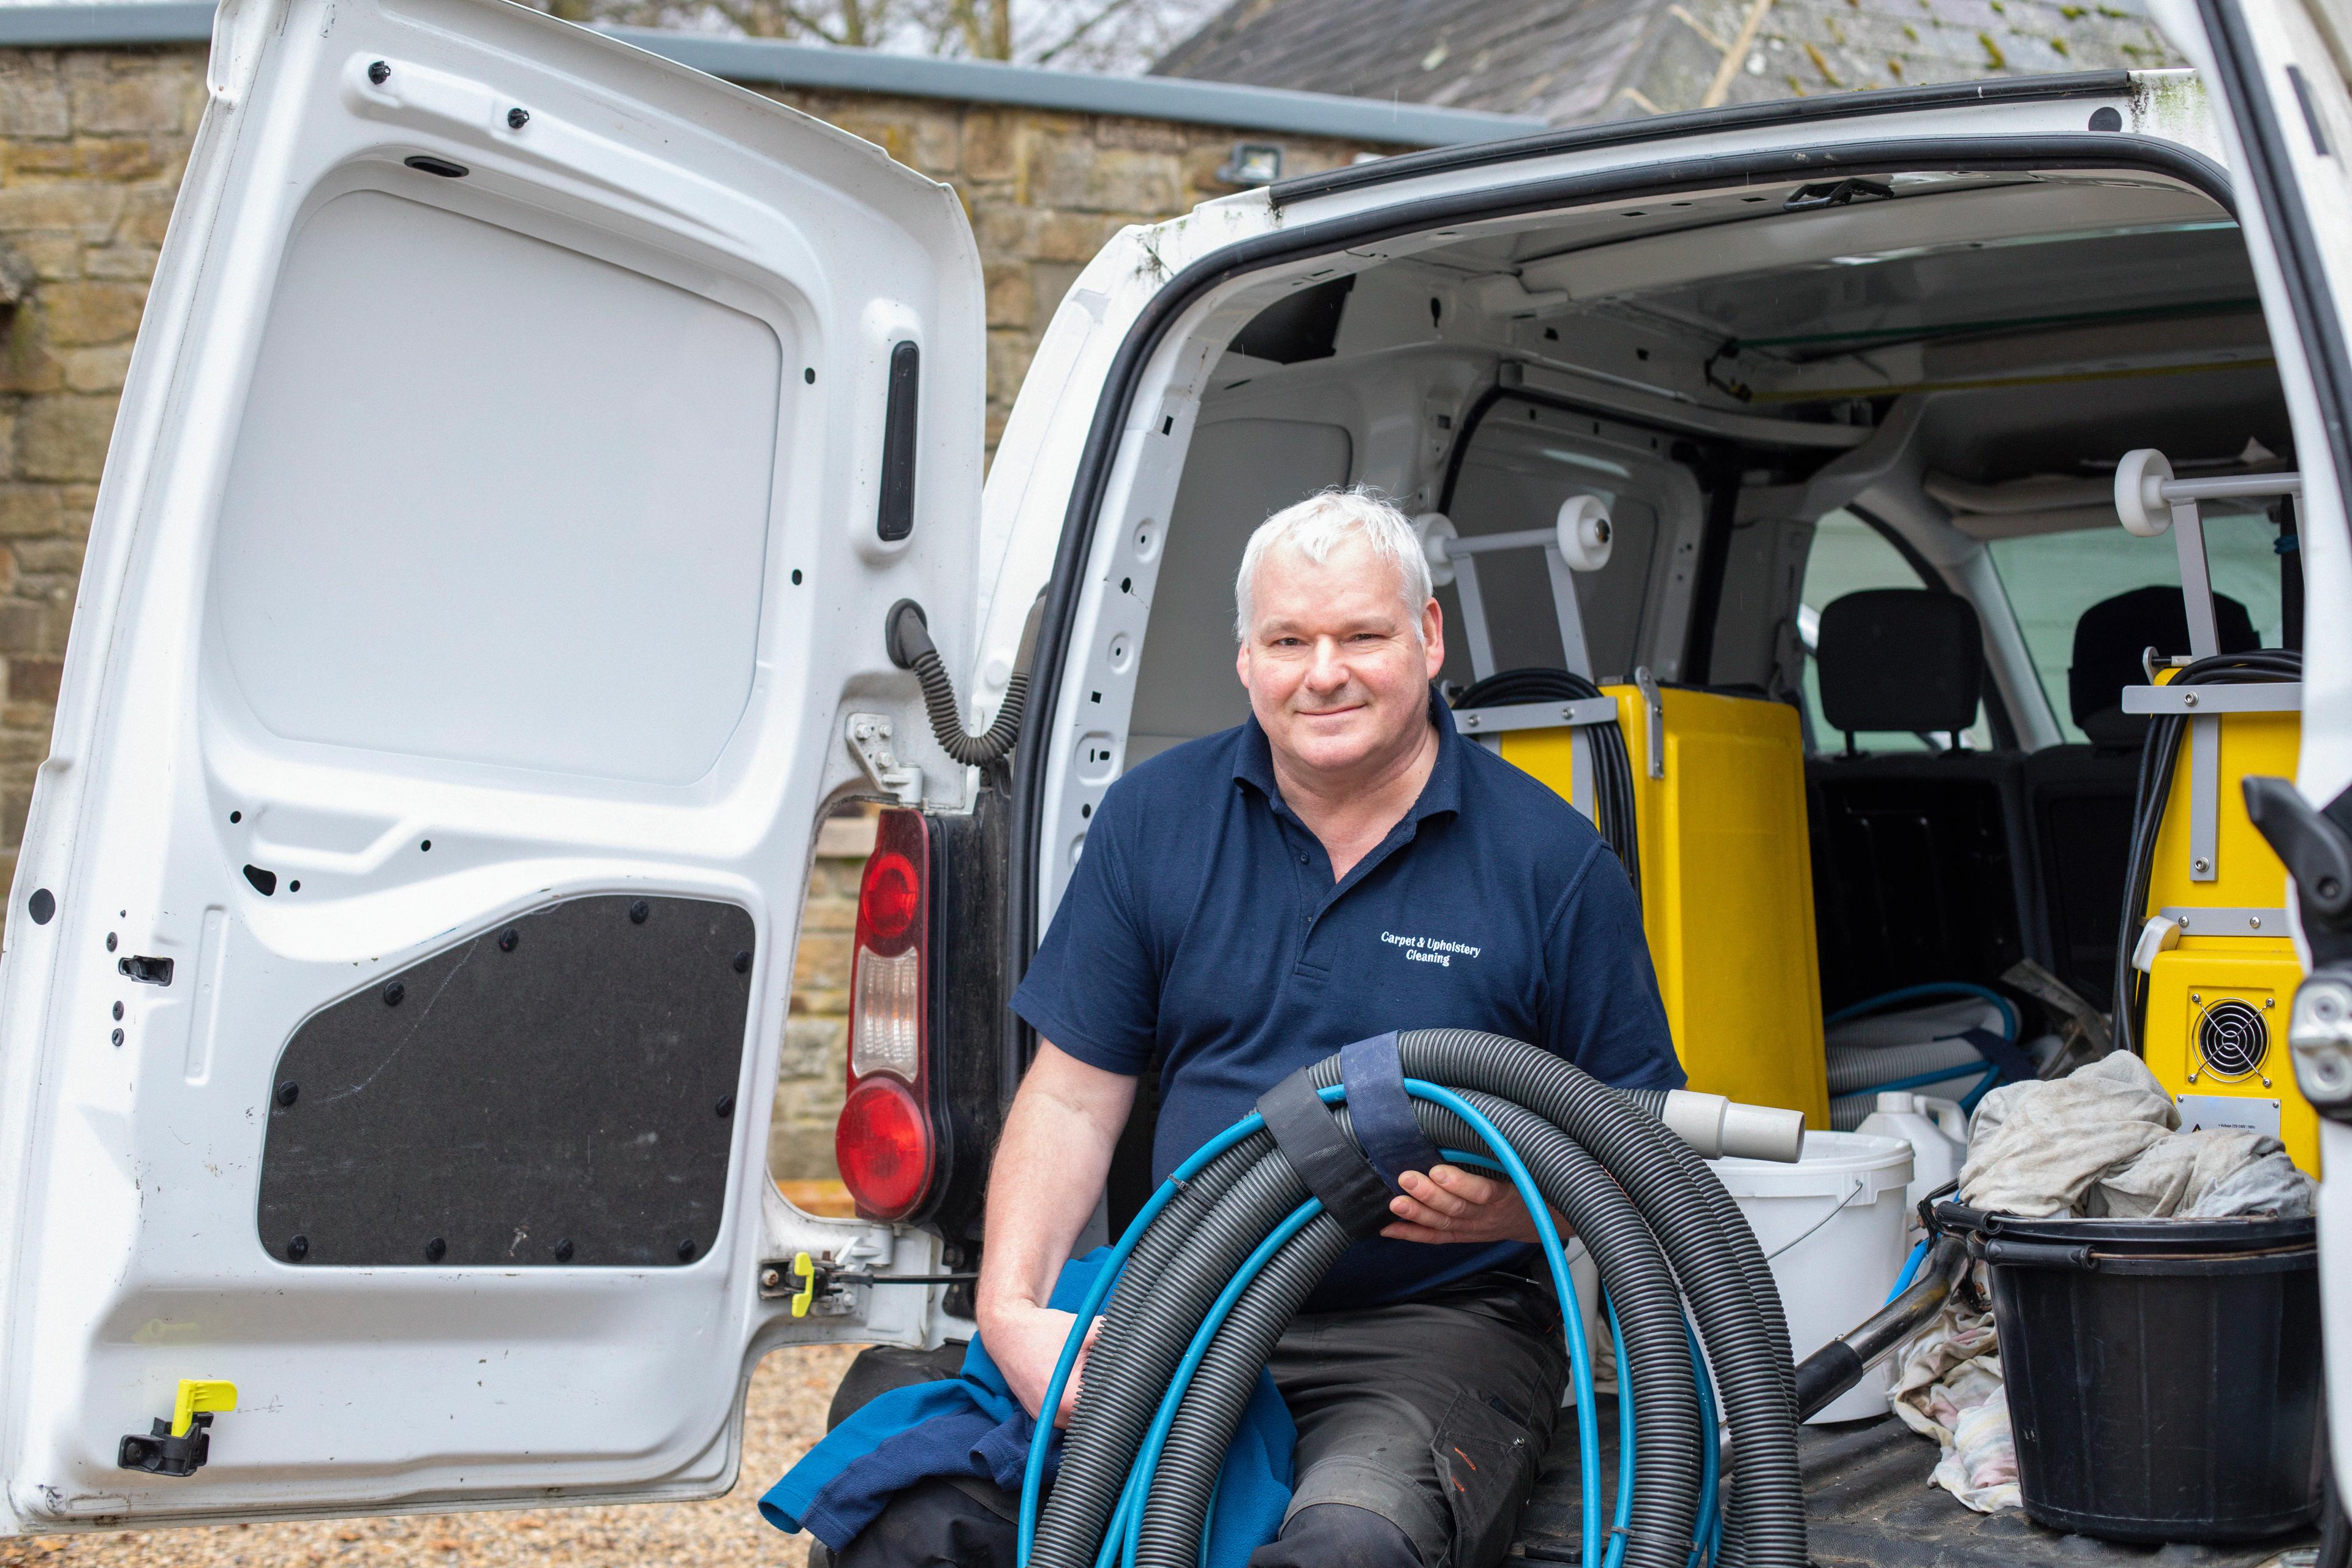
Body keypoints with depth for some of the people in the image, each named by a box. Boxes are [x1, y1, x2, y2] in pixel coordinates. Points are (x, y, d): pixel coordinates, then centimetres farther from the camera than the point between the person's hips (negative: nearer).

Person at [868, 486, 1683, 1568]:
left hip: (1438, 1327, -2)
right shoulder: (1153, 818, 8)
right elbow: (1074, 1096, 6)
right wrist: (1012, 1305, -10)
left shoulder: (1552, 860, -1)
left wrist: (1520, 1204, -20)